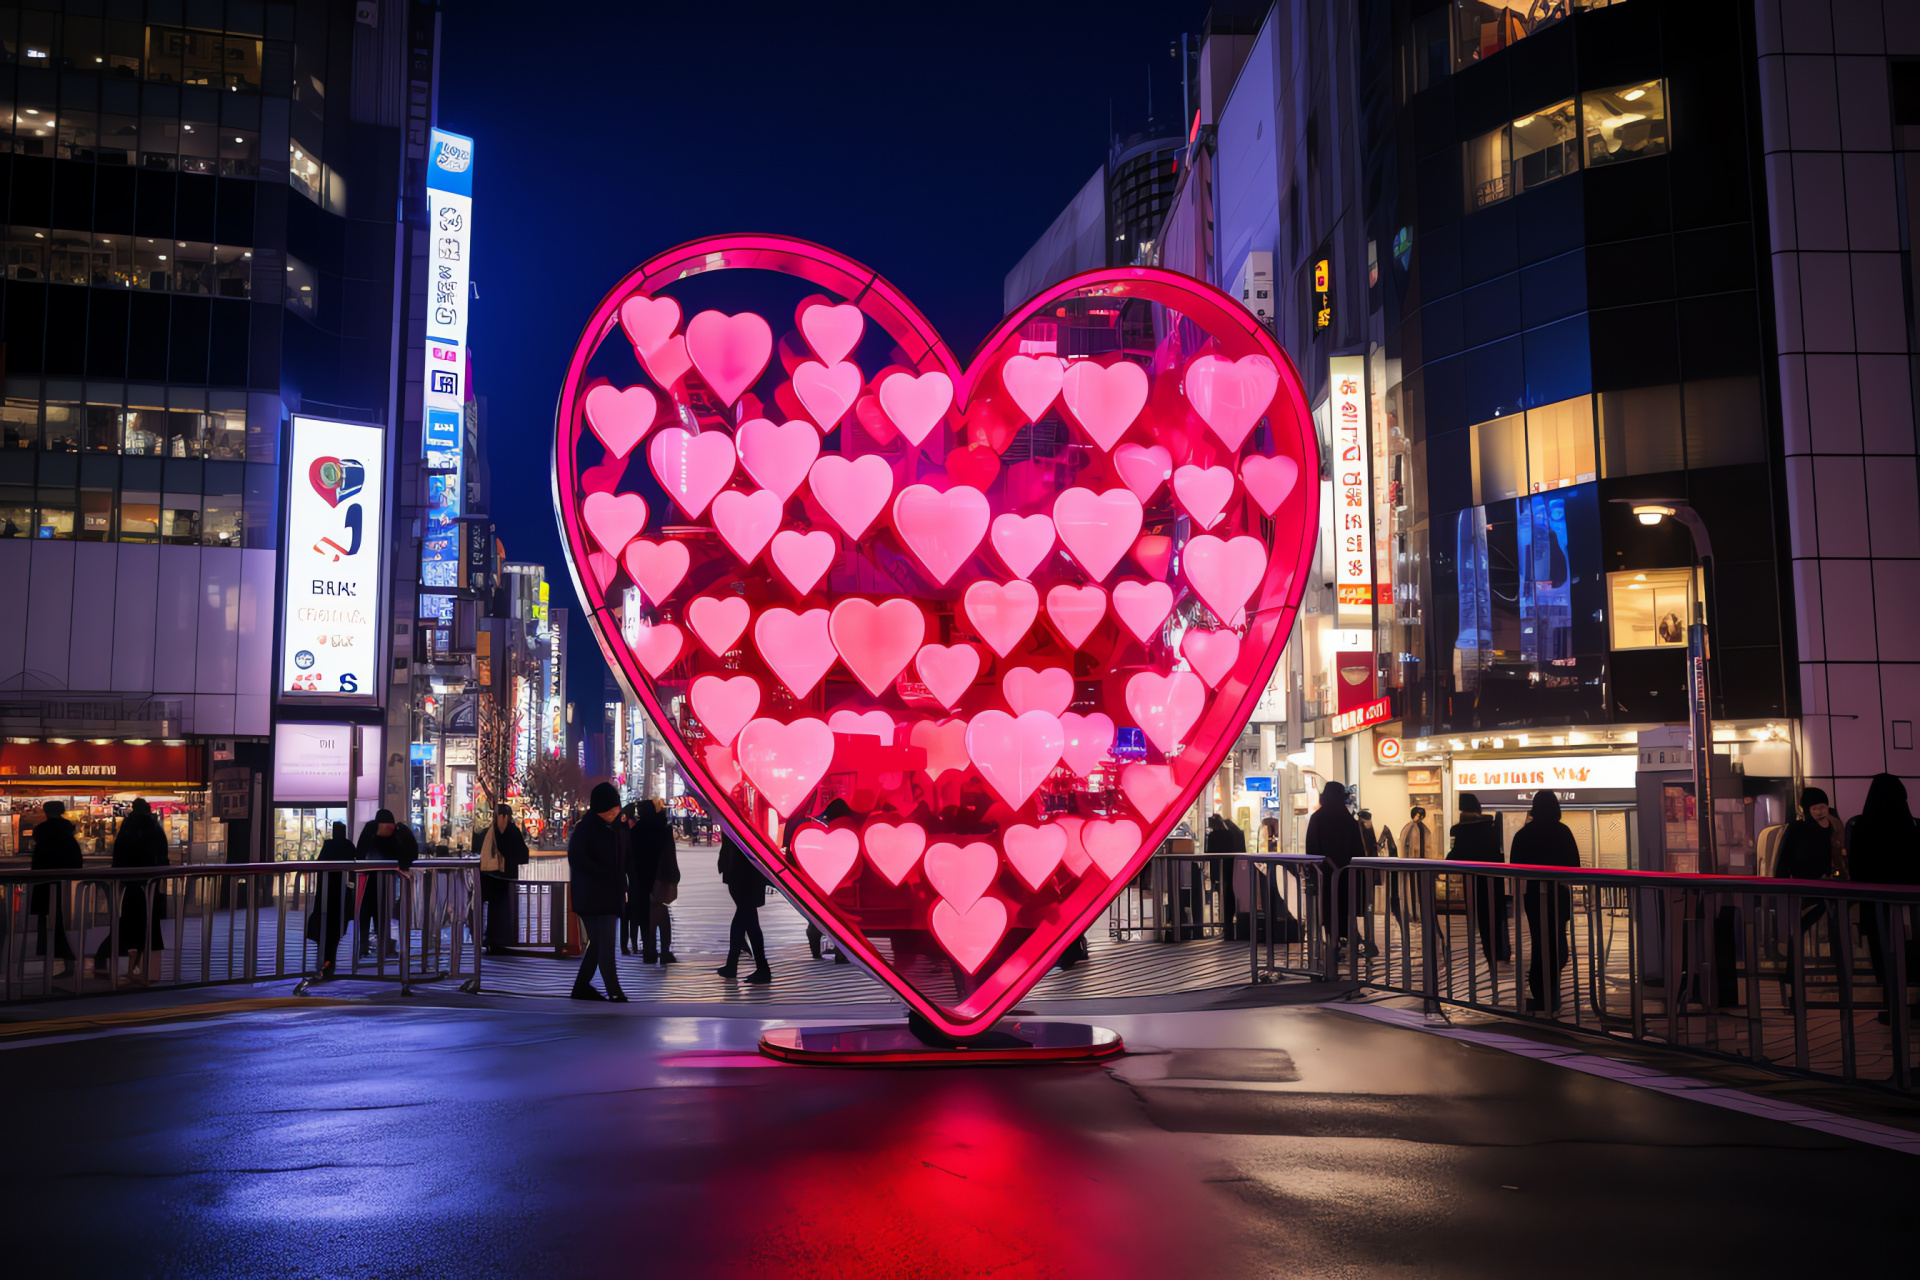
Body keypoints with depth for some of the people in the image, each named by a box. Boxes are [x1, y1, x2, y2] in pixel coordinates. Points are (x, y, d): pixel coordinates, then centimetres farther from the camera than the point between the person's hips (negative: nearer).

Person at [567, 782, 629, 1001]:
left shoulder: (619, 828, 9)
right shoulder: (585, 827, -10)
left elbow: (624, 859, 15)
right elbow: (576, 858, -21)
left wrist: (622, 886, -1)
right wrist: (603, 875, -18)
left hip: (611, 895, 7)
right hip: (592, 896, -7)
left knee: (599, 943, 13)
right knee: (605, 945, -8)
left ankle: (582, 986, 25)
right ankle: (615, 994, -7)